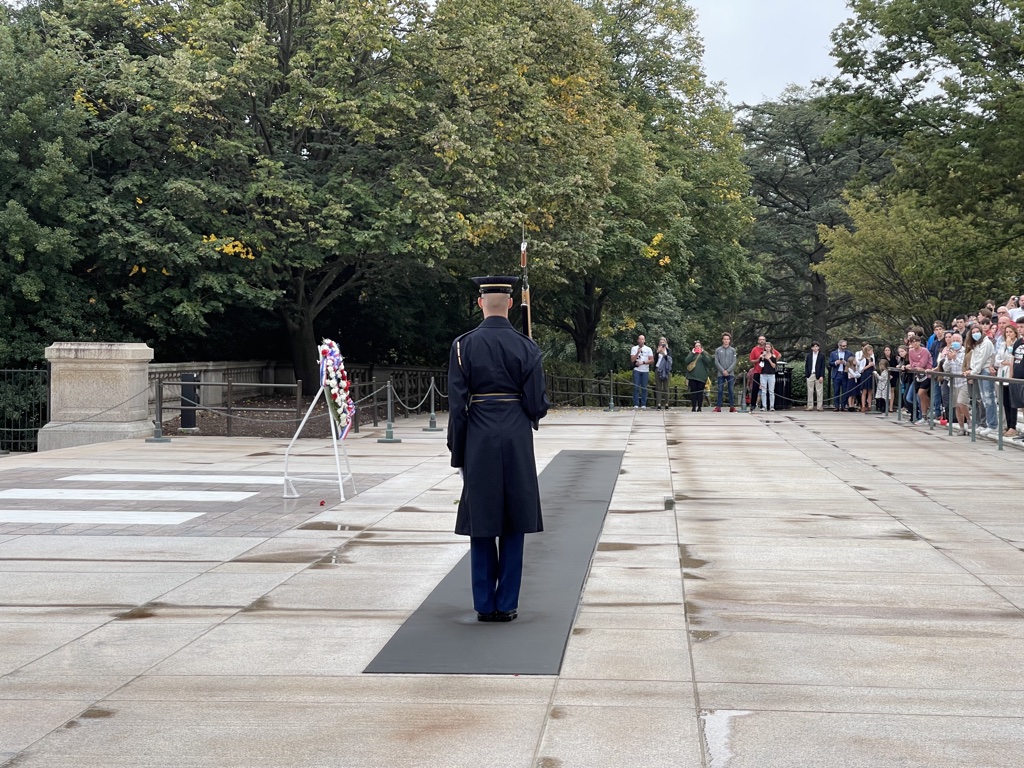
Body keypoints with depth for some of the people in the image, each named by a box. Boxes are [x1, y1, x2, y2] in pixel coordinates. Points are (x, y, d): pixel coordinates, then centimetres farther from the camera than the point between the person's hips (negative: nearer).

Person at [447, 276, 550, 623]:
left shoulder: (464, 345, -3)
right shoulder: (526, 346, -2)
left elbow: (457, 405, -5)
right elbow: (537, 404, -4)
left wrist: (458, 453, 2)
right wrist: (535, 410, 21)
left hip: (479, 441, 0)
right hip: (517, 440, 0)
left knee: (481, 525, 7)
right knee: (513, 525, 7)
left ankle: (485, 605, 11)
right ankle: (507, 604, 10)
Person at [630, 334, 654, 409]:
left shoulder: (648, 349, 9)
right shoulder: (634, 348, 7)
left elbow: (652, 360, 2)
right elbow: (632, 360, -3)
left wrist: (643, 362, -9)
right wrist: (638, 353, -15)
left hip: (645, 371, 1)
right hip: (637, 370, -1)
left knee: (644, 388, 0)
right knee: (636, 387, -6)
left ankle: (643, 404, 2)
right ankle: (636, 404, -6)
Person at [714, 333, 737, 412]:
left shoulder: (733, 350, 7)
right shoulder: (718, 350, 6)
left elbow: (734, 362, 2)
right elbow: (716, 362, 1)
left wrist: (728, 371, -9)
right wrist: (723, 371, -9)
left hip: (730, 373, 0)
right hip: (721, 373, 0)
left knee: (731, 390, -2)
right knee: (720, 390, 0)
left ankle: (732, 406, 1)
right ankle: (718, 407, 1)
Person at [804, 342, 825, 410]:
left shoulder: (822, 356, 3)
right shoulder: (809, 355, 10)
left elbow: (823, 367, -1)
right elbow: (806, 365, 10)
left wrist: (821, 376, -10)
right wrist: (807, 374, -2)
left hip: (818, 376, -2)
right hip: (810, 375, 2)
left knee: (819, 392, -1)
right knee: (810, 392, 4)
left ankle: (820, 406, 1)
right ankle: (810, 406, 7)